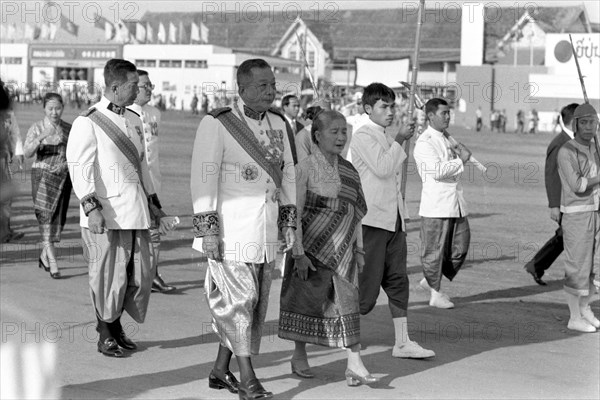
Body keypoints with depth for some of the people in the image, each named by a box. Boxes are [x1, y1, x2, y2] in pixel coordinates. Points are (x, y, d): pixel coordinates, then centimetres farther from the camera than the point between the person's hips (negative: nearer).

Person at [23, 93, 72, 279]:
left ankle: (44, 255, 32)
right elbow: (27, 153, -14)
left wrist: (65, 164, -14)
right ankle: (53, 263, -16)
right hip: (43, 176, -4)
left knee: (58, 219, 10)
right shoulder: (36, 128, -3)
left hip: (63, 177, 4)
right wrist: (40, 138, -31)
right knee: (46, 217, -12)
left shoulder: (68, 129, 6)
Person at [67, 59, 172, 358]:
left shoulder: (134, 120, 16)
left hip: (136, 210, 7)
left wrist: (153, 204, 23)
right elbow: (79, 168, -13)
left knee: (142, 271, 7)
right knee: (109, 274, -1)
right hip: (107, 212, -7)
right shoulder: (88, 123, -8)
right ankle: (105, 334, 15)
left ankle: (115, 323, 27)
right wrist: (91, 207, -23)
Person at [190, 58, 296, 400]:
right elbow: (204, 179, -13)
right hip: (232, 229, -7)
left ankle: (221, 371, 23)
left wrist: (290, 221, 12)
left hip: (266, 229, 7)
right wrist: (207, 230, -17)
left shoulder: (278, 123, 10)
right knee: (240, 297, -6)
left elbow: (287, 174, 16)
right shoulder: (217, 125, -10)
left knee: (257, 301, 11)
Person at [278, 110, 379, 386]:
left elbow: (355, 213, 13)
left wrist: (359, 249, 10)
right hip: (313, 246, -4)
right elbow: (294, 214, -11)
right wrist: (298, 253, -17)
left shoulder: (348, 170, 8)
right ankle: (299, 356, 24)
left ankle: (354, 364, -8)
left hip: (341, 247, 4)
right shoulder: (306, 169, -9)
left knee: (347, 300, -4)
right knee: (307, 299, 7)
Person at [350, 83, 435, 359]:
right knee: (368, 284, -5)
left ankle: (402, 342, 6)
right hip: (371, 220, -9)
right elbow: (382, 168, -23)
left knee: (397, 281, 5)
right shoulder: (363, 137, -9)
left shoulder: (386, 138, 19)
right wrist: (399, 141, -16)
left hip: (393, 219, 9)